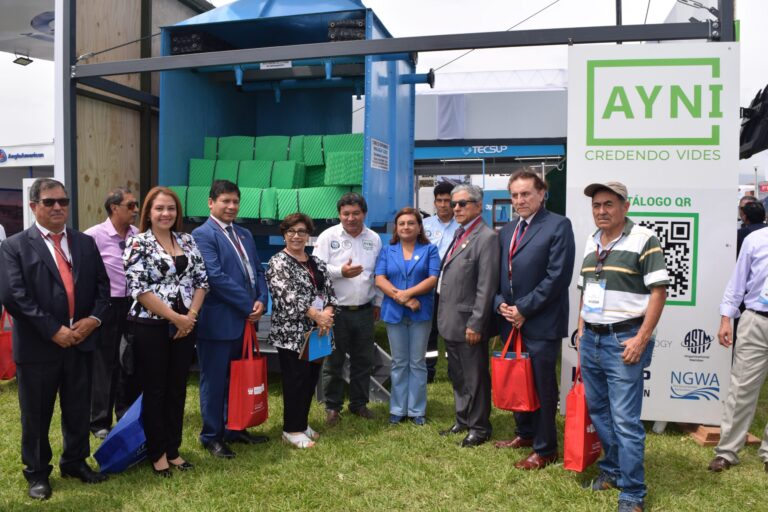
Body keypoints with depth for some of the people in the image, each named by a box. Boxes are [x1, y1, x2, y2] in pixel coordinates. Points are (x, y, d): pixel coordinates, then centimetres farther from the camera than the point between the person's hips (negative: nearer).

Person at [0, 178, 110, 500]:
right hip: (37, 346, -3)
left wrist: (93, 319, -9)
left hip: (81, 341, 4)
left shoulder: (85, 243, 10)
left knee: (79, 409, 15)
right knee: (36, 414, 10)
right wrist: (53, 330, -18)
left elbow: (102, 286, 9)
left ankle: (75, 462, 34)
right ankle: (37, 473, 27)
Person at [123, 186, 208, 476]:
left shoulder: (187, 240, 7)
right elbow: (139, 289, -15)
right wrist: (175, 317, -15)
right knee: (154, 391, 7)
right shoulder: (138, 243, -8)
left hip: (185, 325, 5)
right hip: (151, 327, -5)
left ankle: (173, 449, 25)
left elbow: (201, 280, 7)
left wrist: (190, 315, -6)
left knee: (177, 389, 12)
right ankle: (157, 453, 21)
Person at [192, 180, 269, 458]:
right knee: (214, 380, 5)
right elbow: (216, 277, -20)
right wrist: (249, 305, -17)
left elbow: (257, 271, 14)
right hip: (218, 321, -8)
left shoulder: (245, 235, 14)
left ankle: (235, 429, 32)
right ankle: (212, 436, 18)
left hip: (245, 320, 8)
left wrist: (261, 301, -5)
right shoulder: (202, 235, -11)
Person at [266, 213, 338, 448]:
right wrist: (317, 315, -19)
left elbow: (330, 292, 9)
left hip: (317, 332, 7)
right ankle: (292, 430, 11)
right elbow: (288, 297, -18)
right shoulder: (278, 262, -8)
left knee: (311, 379, 12)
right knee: (296, 381, -2)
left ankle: (303, 423, 25)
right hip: (291, 333, -7)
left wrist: (328, 313, -12)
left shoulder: (317, 263, 13)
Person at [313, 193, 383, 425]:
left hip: (364, 310, 3)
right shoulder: (328, 237, -4)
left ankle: (359, 403, 28)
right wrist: (340, 272, -22)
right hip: (336, 310, -3)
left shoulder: (374, 239, 6)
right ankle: (332, 406, 20)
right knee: (333, 361, 6)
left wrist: (378, 302, 13)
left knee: (363, 360, 12)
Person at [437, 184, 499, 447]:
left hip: (468, 324, -9)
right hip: (450, 322, 9)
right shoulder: (459, 234, 13)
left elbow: (486, 287, -18)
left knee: (475, 378, 6)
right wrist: (443, 315, 12)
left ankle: (479, 427, 21)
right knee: (457, 376, 20)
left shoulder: (487, 238, -14)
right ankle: (463, 420, 35)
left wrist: (475, 324, -19)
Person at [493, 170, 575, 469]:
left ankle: (545, 450, 18)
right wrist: (500, 304, -2)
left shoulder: (558, 226, -8)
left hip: (541, 323, -7)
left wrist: (523, 309, -15)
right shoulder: (507, 231, 15)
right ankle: (525, 433, 36)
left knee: (543, 387, 3)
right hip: (511, 321, 7)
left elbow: (558, 276, -15)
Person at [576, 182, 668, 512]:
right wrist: (581, 330, 14)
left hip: (624, 341, -7)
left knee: (625, 420, -3)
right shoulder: (590, 242, 12)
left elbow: (658, 291, -12)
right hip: (590, 340, 7)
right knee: (598, 411, 17)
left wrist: (641, 339, -16)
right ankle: (612, 470, 35)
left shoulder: (643, 240, -9)